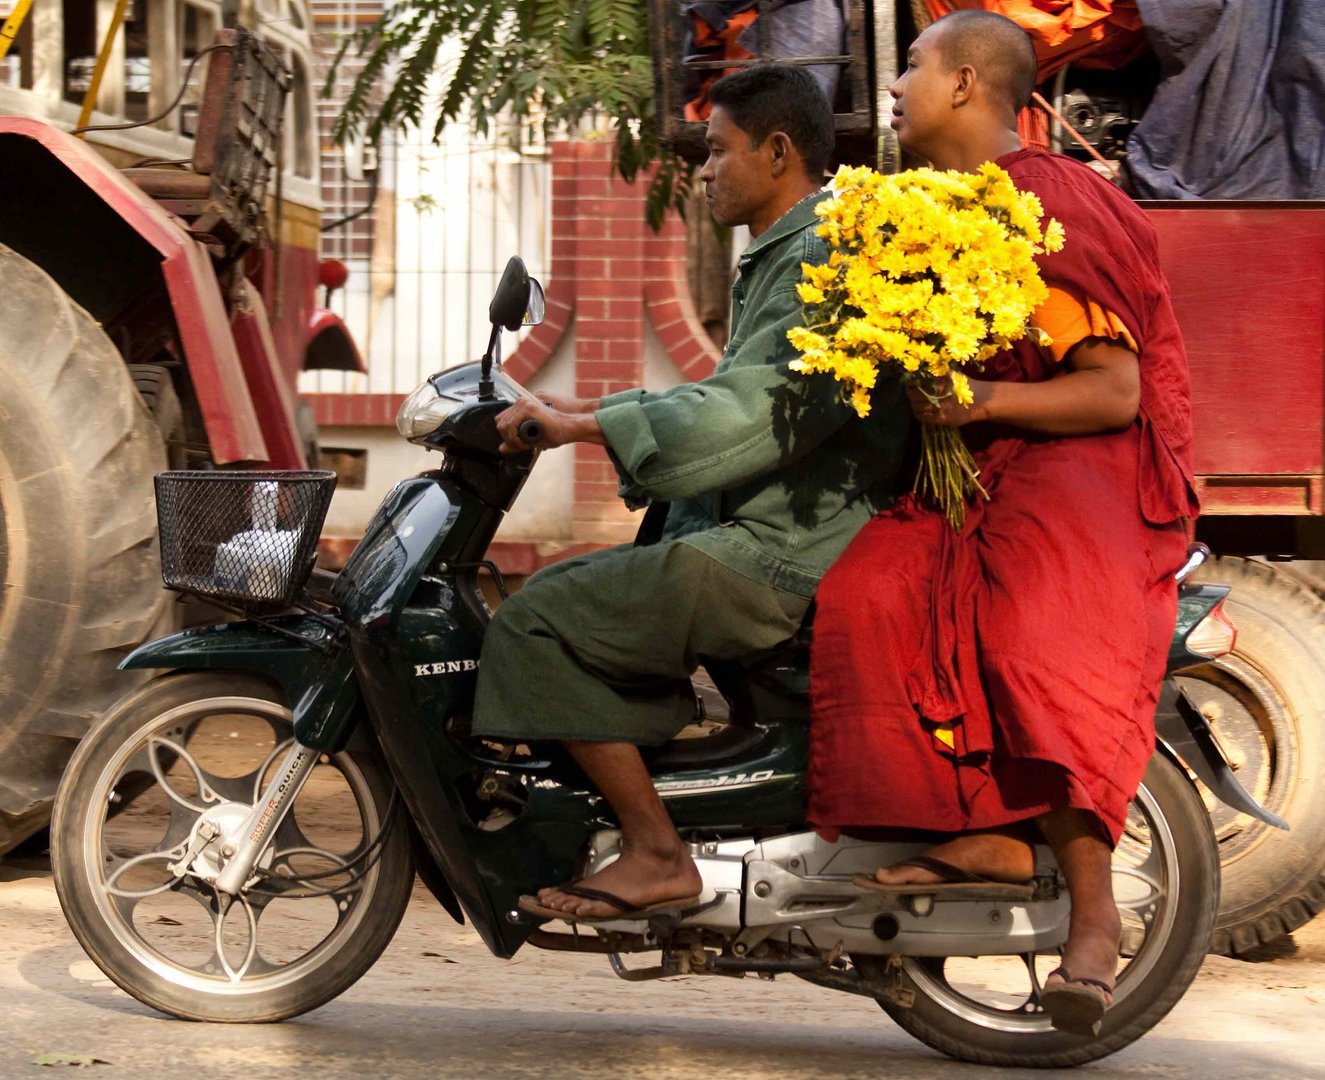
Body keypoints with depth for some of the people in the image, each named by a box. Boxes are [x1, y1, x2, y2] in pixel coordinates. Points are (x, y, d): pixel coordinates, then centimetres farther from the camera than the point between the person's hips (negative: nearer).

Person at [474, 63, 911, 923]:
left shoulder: (823, 258, -16)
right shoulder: (779, 257, 20)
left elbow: (754, 413, -26)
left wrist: (583, 428, -24)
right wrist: (592, 409, 17)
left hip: (780, 556, -11)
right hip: (748, 531, 11)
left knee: (536, 624, -14)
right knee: (558, 591, 18)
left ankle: (658, 856, -12)